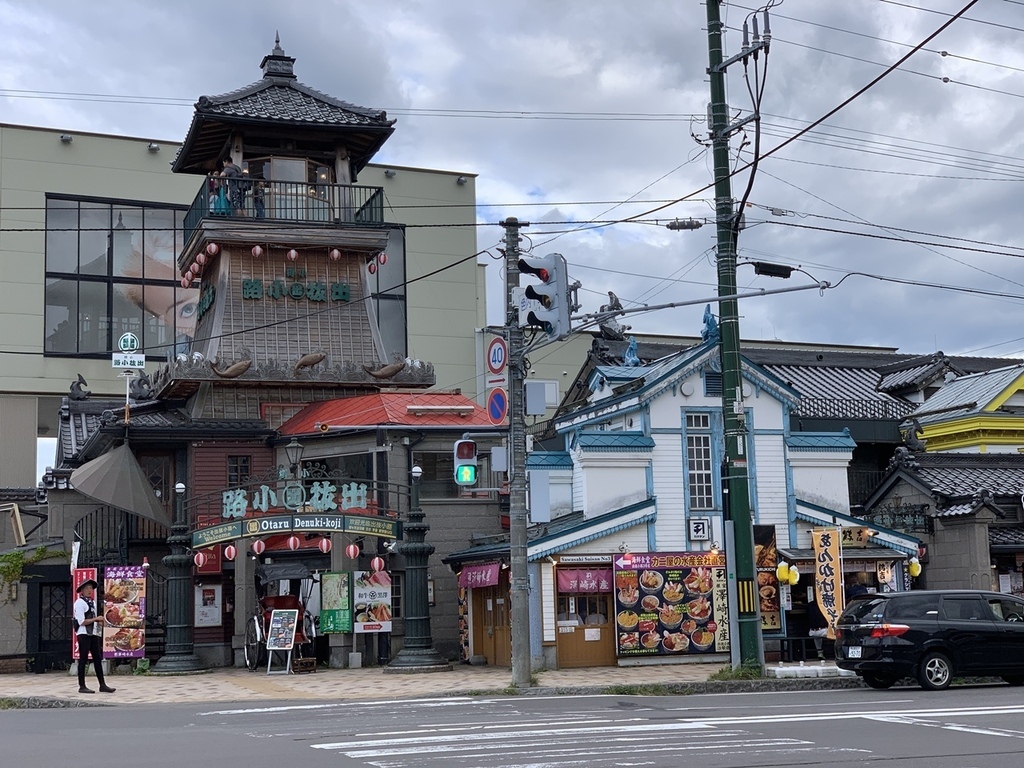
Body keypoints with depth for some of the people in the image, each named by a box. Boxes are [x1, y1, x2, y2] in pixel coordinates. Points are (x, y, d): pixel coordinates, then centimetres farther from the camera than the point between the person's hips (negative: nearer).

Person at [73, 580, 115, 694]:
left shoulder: (93, 602, 18)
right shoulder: (79, 603, -9)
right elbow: (82, 622, -16)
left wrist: (99, 622, 6)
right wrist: (96, 619, -15)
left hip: (93, 633, 8)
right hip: (83, 634, -8)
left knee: (98, 659, 8)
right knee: (83, 660, -3)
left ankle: (102, 685, 10)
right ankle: (82, 686, 2)